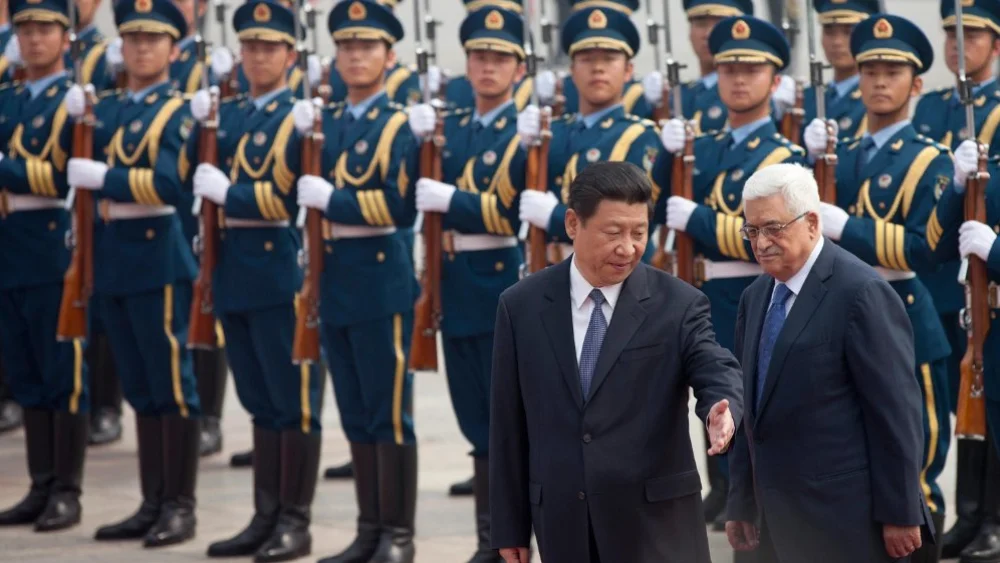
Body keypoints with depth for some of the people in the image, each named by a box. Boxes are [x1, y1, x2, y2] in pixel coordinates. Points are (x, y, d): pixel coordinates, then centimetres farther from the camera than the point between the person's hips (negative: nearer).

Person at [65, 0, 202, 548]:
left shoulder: (178, 112, -6)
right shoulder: (105, 108, 14)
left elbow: (168, 182, -20)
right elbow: (82, 169, 8)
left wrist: (103, 177, -20)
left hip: (158, 254, -7)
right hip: (113, 256, 7)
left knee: (171, 384, -3)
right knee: (139, 388, 11)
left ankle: (180, 506, 2)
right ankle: (152, 504, 16)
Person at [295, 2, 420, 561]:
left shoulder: (400, 126, -7)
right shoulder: (328, 121, 13)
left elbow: (401, 208, -16)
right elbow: (309, 191, 13)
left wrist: (332, 199, -16)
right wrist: (303, 140, -1)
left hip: (382, 278, -6)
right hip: (335, 277, 7)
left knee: (389, 412, -2)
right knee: (356, 414, 11)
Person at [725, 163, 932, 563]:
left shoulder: (861, 293, -13)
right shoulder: (755, 298, 12)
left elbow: (896, 410, -14)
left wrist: (901, 514, -15)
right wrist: (741, 503, 13)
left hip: (844, 520, -7)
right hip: (779, 518, 7)